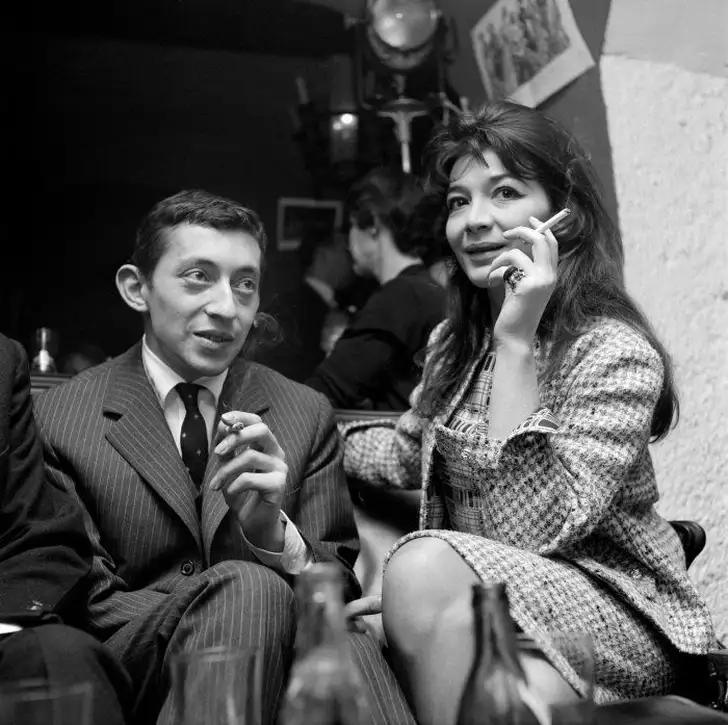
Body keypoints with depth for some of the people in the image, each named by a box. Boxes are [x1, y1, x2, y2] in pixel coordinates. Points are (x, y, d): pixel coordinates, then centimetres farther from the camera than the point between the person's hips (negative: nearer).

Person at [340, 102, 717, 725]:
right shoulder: (453, 341, 8)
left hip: (612, 611, -5)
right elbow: (410, 452, 27)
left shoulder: (615, 352, -14)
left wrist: (517, 345, -26)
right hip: (476, 597, 6)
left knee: (421, 568, -33)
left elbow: (536, 530, -24)